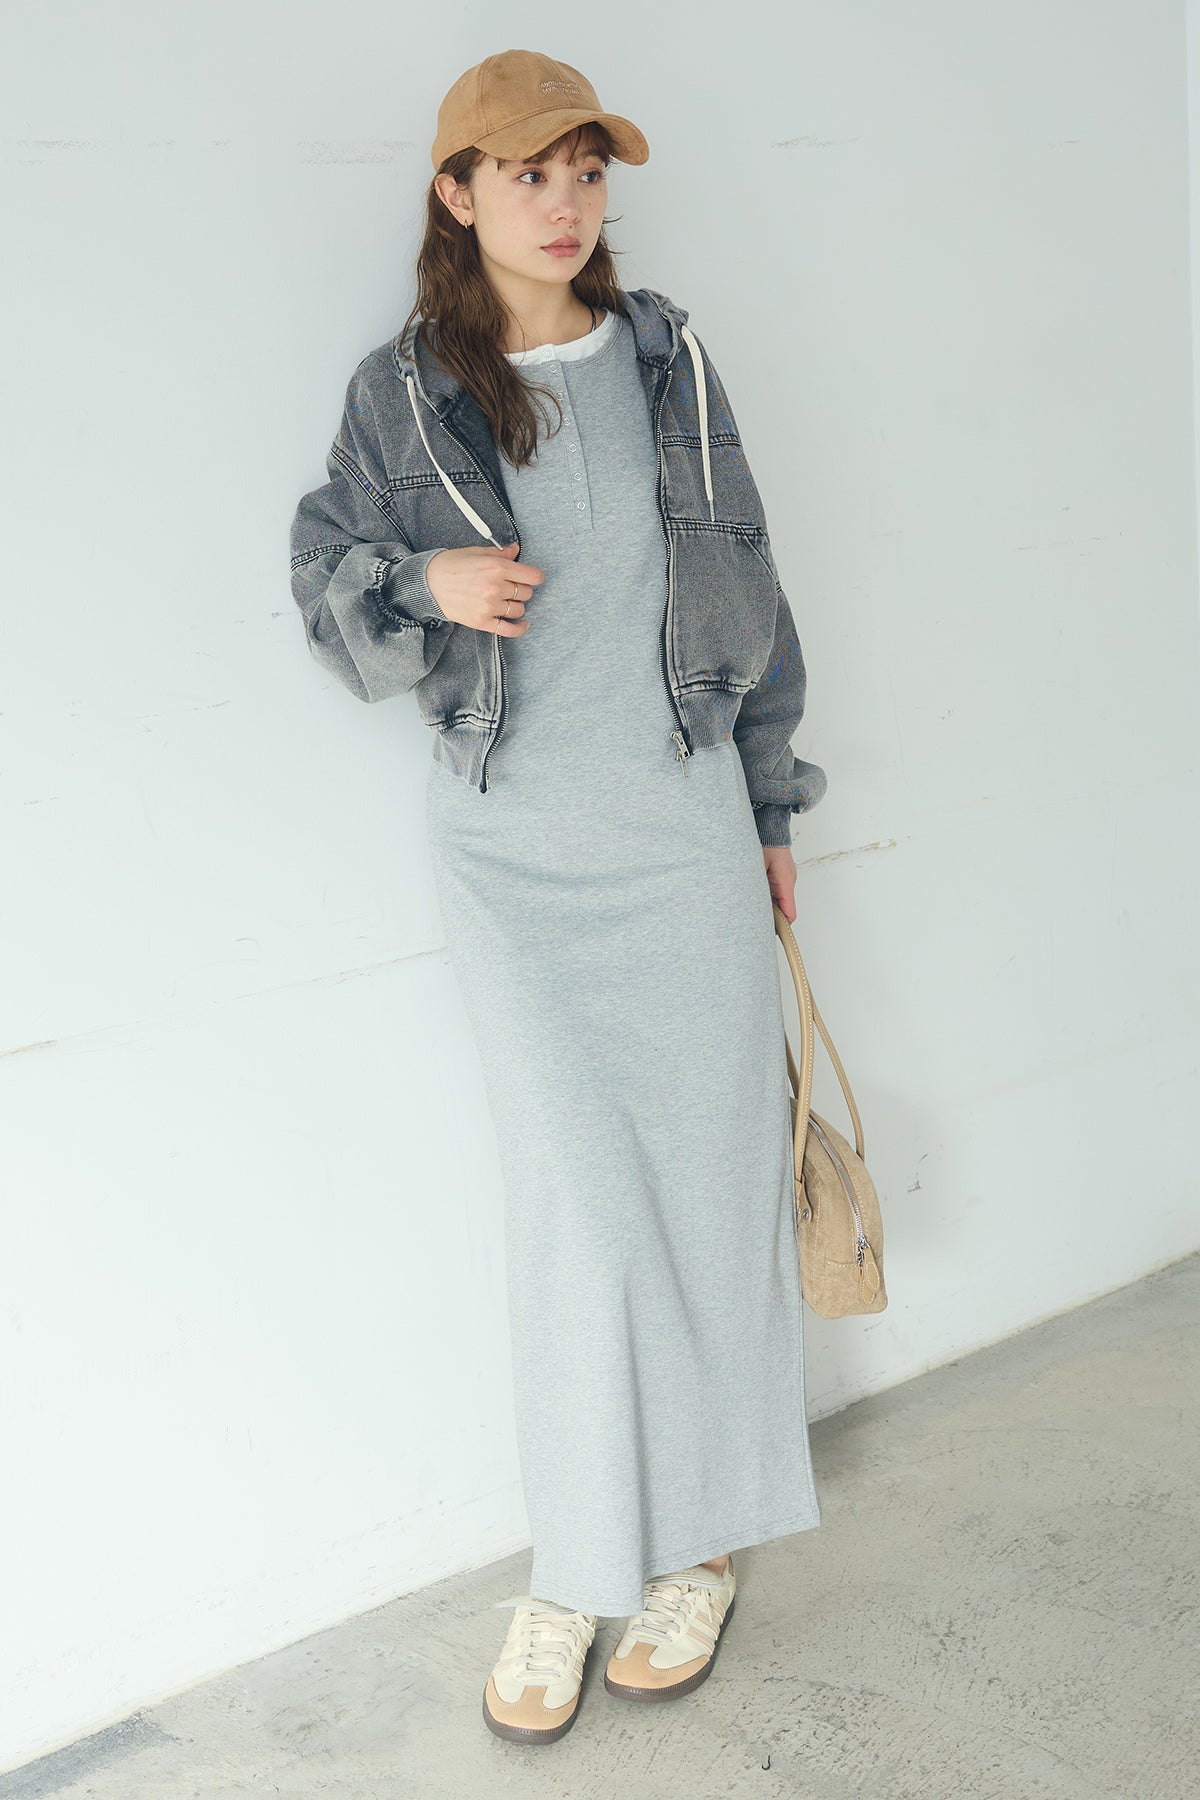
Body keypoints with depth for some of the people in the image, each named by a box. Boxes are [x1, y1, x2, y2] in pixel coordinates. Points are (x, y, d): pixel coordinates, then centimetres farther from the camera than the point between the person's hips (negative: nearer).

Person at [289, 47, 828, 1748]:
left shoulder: (669, 360, 5)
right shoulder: (403, 393, 1)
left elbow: (747, 590, 11)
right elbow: (326, 575, 9)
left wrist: (772, 808, 12)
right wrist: (425, 583, -15)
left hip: (682, 821, 2)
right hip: (512, 842, -1)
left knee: (709, 1174, 4)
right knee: (578, 1194, -4)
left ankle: (697, 1538, 23)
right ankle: (578, 1569, 14)